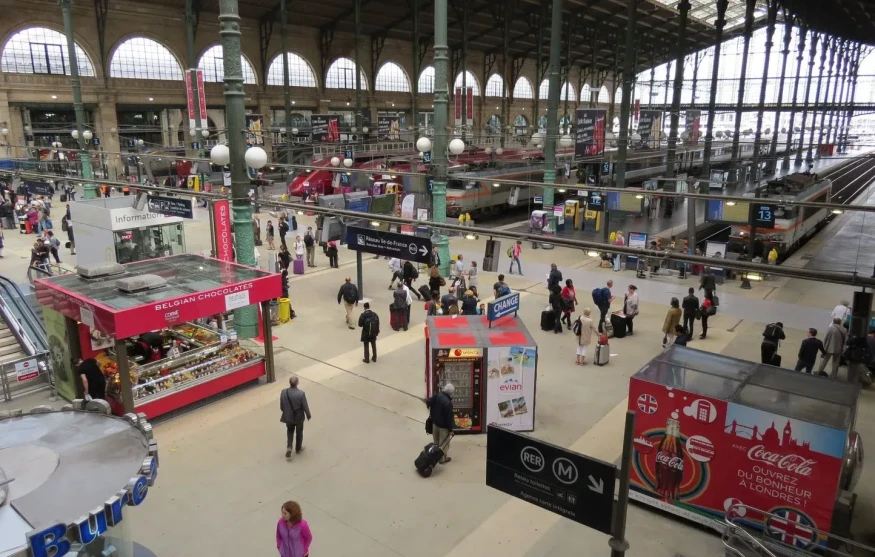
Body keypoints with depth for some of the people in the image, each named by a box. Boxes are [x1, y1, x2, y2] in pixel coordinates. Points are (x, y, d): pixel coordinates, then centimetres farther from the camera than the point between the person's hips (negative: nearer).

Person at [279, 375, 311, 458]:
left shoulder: (284, 392, -19)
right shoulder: (301, 393, -28)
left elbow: (281, 406, -6)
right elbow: (305, 406, -17)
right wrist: (308, 415, 2)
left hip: (288, 417, 2)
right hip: (299, 417, -2)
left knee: (290, 431, 27)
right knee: (299, 432, 22)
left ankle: (289, 448, 13)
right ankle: (298, 448, 40)